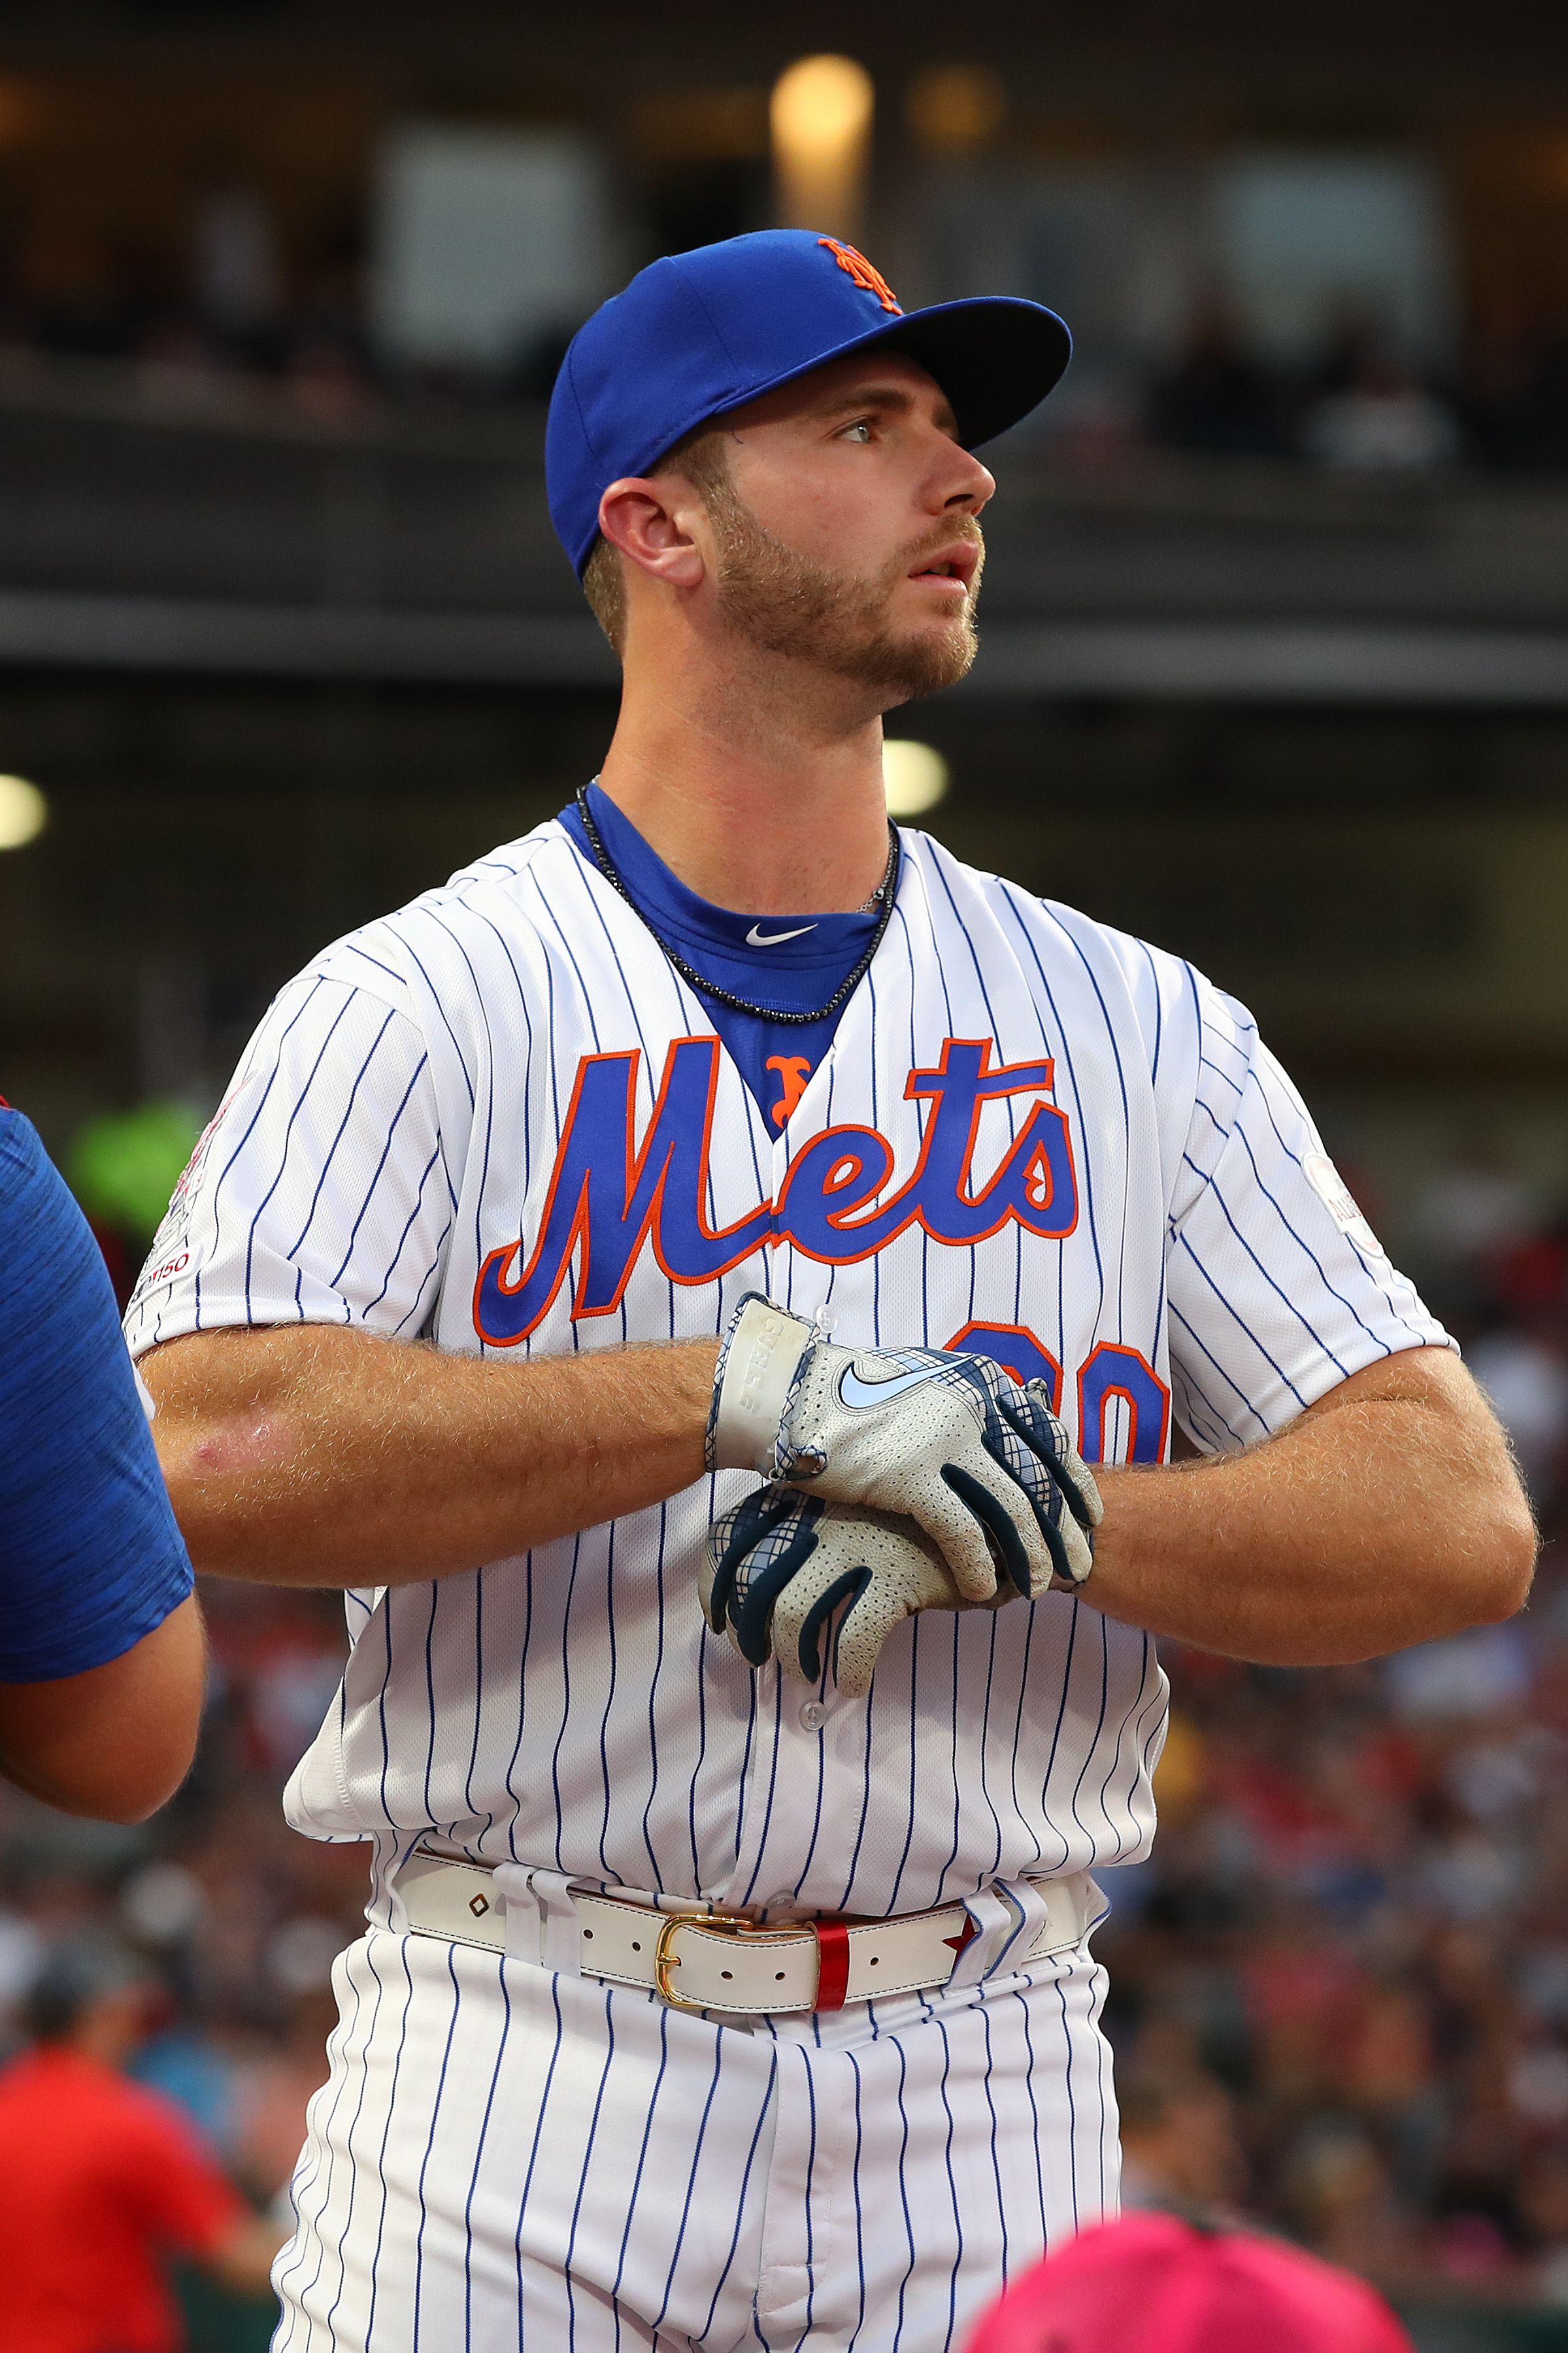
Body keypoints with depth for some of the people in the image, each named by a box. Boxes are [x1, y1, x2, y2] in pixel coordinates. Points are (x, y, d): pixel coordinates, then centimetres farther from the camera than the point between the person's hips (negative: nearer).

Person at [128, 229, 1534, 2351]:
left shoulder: (1140, 1032, 11)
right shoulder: (417, 1008, 1)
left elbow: (1459, 1515, 3)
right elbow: (210, 1454, -16)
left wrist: (1034, 1524, -14)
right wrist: (755, 1390, -21)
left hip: (981, 2098, 3)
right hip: (524, 2091, -3)